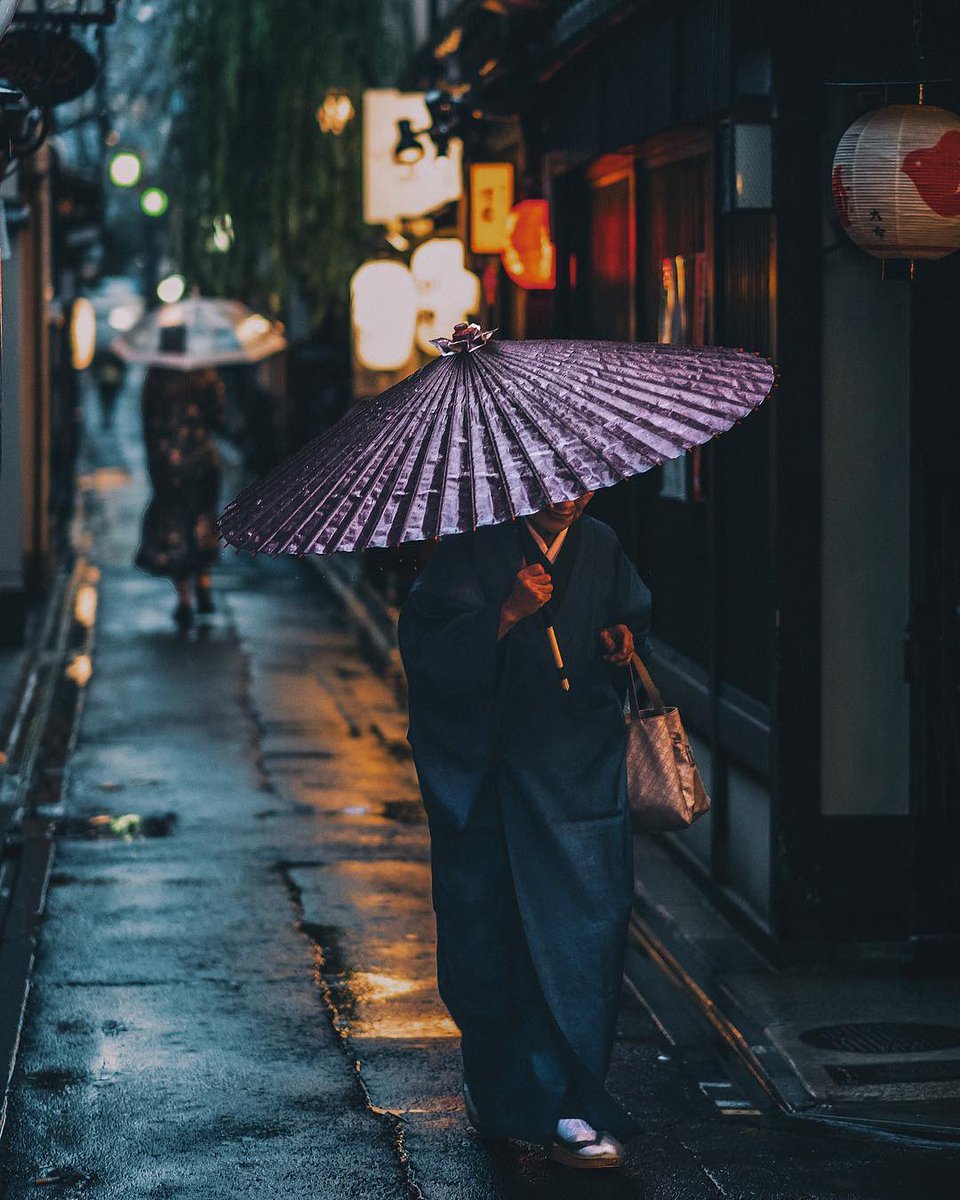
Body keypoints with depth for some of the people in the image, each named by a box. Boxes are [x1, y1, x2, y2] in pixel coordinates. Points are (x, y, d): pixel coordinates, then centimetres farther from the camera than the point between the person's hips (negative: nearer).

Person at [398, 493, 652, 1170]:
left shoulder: (601, 547, 10)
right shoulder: (472, 551, -3)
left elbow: (641, 615, 26)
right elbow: (425, 649, -12)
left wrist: (624, 638, 3)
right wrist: (508, 613, -24)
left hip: (584, 777, 2)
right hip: (485, 778, -2)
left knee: (584, 925, -7)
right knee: (482, 938, 4)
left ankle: (567, 1106, -2)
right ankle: (493, 1080, 29)